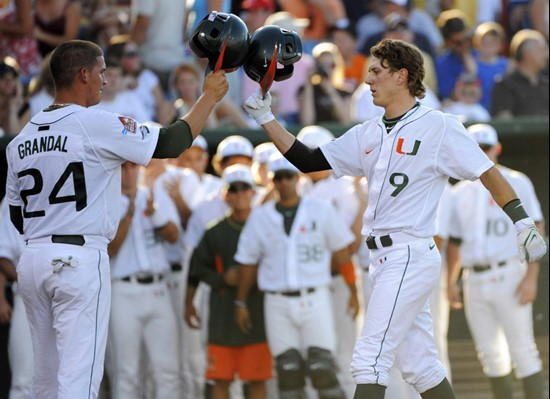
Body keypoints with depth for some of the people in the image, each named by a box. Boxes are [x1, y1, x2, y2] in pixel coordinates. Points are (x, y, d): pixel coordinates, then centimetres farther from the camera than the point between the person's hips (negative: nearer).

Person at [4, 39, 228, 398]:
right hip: (80, 259, -7)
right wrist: (210, 97, 7)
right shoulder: (97, 124, -8)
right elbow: (171, 144, -5)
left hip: (32, 259, 7)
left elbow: (17, 217, 15)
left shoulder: (21, 139, 11)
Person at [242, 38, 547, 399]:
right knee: (419, 366, 11)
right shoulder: (369, 134, 14)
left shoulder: (439, 127, -6)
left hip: (411, 256, -8)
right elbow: (306, 160, 13)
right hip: (386, 260, 8)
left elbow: (487, 172, -6)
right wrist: (265, 117, 6)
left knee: (369, 360, -14)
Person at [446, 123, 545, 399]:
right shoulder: (460, 193, 14)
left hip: (508, 277, -5)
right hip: (474, 280, 5)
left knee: (522, 350, -8)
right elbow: (455, 241, 19)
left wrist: (531, 276, -15)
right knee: (490, 353, 8)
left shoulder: (516, 183, -1)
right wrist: (451, 282, 11)